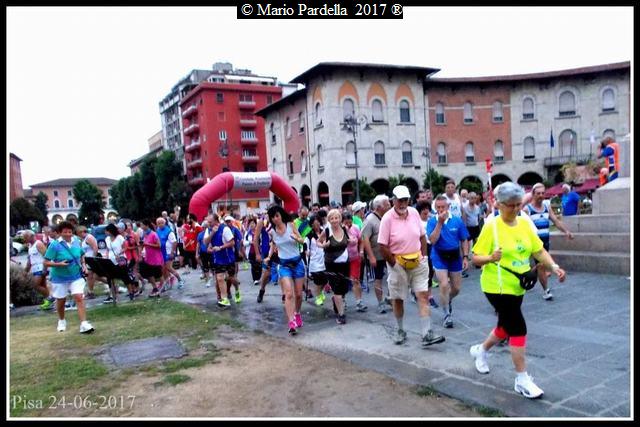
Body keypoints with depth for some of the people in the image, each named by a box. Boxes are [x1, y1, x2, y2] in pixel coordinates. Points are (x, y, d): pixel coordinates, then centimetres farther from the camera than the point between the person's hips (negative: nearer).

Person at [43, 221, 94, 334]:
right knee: (60, 301, 15)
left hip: (76, 276, 2)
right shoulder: (54, 245, -14)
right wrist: (59, 264, -28)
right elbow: (46, 262, -14)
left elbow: (81, 255, 16)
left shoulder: (77, 242, -2)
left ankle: (84, 324, -13)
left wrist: (83, 265, -1)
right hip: (60, 278, -1)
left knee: (79, 298, -11)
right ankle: (61, 321, 41)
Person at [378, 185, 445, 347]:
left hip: (417, 262, 4)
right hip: (397, 263, -3)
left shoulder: (414, 213, 1)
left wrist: (424, 256, 4)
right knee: (398, 299, 9)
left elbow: (422, 236, 11)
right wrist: (395, 264, -11)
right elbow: (382, 246, -14)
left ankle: (427, 335, -2)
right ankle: (400, 331, 28)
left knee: (423, 296, -3)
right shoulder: (387, 218, -14)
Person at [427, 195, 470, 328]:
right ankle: (447, 315, 4)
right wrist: (440, 222, -23)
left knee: (456, 288, 9)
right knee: (444, 285, -14)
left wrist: (465, 257, -4)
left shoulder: (457, 220, -4)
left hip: (455, 256, 2)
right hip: (439, 257, -2)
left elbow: (464, 240, 3)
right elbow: (432, 240, -19)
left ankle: (447, 300, 44)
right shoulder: (432, 221, -7)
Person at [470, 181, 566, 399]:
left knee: (506, 326, 20)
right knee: (518, 328, -7)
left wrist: (554, 266, -12)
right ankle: (522, 380, 7)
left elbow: (539, 250, 4)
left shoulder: (525, 224, 2)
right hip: (497, 287, -7)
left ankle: (480, 350, 46)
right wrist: (491, 258, -34)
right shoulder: (491, 226, -16)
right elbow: (476, 258, -15)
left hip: (517, 286, 7)